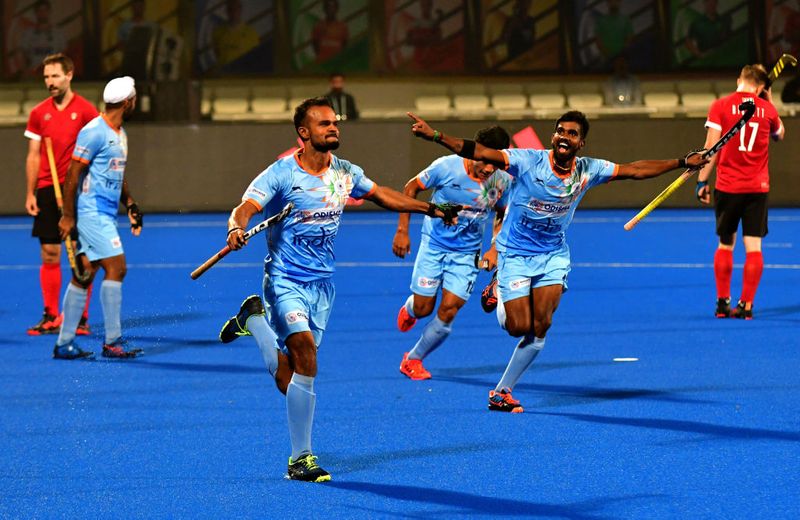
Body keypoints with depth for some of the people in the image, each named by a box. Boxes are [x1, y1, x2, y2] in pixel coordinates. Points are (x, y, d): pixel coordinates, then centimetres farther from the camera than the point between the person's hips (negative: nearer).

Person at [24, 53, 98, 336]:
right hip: (47, 192, 3)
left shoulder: (86, 111, -2)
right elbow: (34, 156, 11)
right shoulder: (39, 113, 8)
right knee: (49, 255, 4)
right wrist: (30, 194, 5)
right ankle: (50, 317, 8)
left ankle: (81, 317, 3)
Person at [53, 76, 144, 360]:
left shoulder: (120, 134, 16)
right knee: (116, 268, -11)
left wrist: (130, 204, 18)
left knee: (85, 274, 9)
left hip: (106, 214, 10)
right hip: (92, 213, -10)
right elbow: (73, 173, -15)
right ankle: (112, 342, -6)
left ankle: (64, 344, 12)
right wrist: (68, 215, -16)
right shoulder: (94, 132, -14)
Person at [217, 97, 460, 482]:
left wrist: (430, 209, 23)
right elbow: (245, 208, -23)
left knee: (288, 380, 5)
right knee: (305, 351, -25)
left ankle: (254, 318, 34)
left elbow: (380, 195, 23)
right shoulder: (281, 174, -12)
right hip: (285, 280, -5)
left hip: (322, 282, 5)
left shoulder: (346, 173, 5)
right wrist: (236, 229, -45)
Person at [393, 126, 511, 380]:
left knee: (448, 311, -9)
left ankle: (413, 360, 12)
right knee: (423, 308, 0)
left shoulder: (502, 181, -11)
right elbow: (411, 188, -5)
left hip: (467, 254, 1)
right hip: (434, 245, -1)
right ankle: (409, 308, 41)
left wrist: (494, 249, -2)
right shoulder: (446, 167, -19)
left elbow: (502, 215, 10)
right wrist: (402, 230, -8)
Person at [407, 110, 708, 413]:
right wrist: (435, 136, -38)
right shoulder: (528, 161, -19)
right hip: (514, 254, -3)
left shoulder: (588, 171, -6)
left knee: (540, 327, -11)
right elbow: (479, 153, -26)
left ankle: (501, 393, 4)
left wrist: (683, 162, 3)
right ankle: (498, 291, 29)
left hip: (553, 255, 3)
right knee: (519, 327, -8)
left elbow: (635, 170, 4)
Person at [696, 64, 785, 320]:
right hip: (758, 188, 1)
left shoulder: (720, 106, -4)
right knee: (753, 246, 2)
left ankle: (722, 303, 11)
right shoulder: (767, 109, 2)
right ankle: (746, 305, -2)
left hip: (728, 186, -1)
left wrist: (702, 181, -1)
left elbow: (711, 148, -7)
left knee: (725, 244, 10)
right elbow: (780, 134, 23)